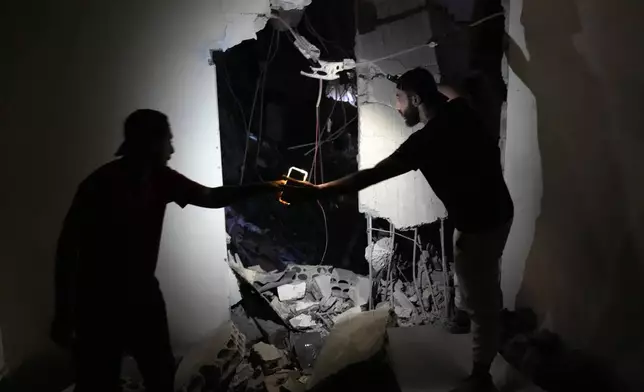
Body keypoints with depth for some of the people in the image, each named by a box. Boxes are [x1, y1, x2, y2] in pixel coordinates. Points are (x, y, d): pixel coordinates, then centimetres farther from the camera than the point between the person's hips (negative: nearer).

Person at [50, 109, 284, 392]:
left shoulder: (160, 179, -4)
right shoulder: (100, 186, -23)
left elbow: (211, 197, 7)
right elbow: (67, 248, -18)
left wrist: (266, 187, 3)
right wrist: (63, 315, -16)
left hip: (143, 293, 6)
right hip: (99, 303, -6)